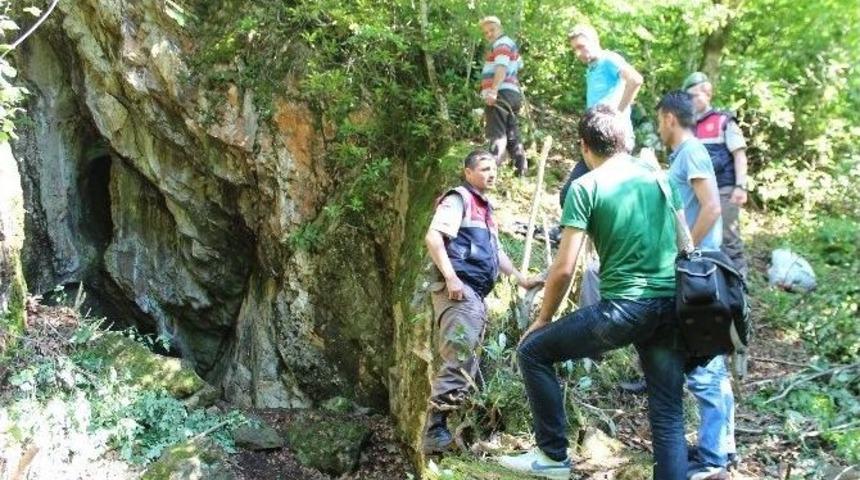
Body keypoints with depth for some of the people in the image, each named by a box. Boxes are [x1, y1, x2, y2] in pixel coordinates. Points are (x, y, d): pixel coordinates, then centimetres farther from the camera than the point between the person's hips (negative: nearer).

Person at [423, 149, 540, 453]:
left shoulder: (485, 208, 27)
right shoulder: (458, 198, -1)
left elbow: (496, 251, 36)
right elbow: (432, 237, -14)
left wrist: (521, 280, 32)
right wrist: (451, 277, -24)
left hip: (477, 295, 10)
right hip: (458, 291, -10)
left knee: (468, 364, 9)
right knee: (458, 360, -18)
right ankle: (435, 431, -19)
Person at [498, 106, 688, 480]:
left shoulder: (585, 186, -3)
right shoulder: (659, 176, 13)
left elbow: (564, 269, -6)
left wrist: (543, 320, 8)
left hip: (624, 308, -6)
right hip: (671, 306, 6)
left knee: (532, 351, 12)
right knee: (668, 414, 11)